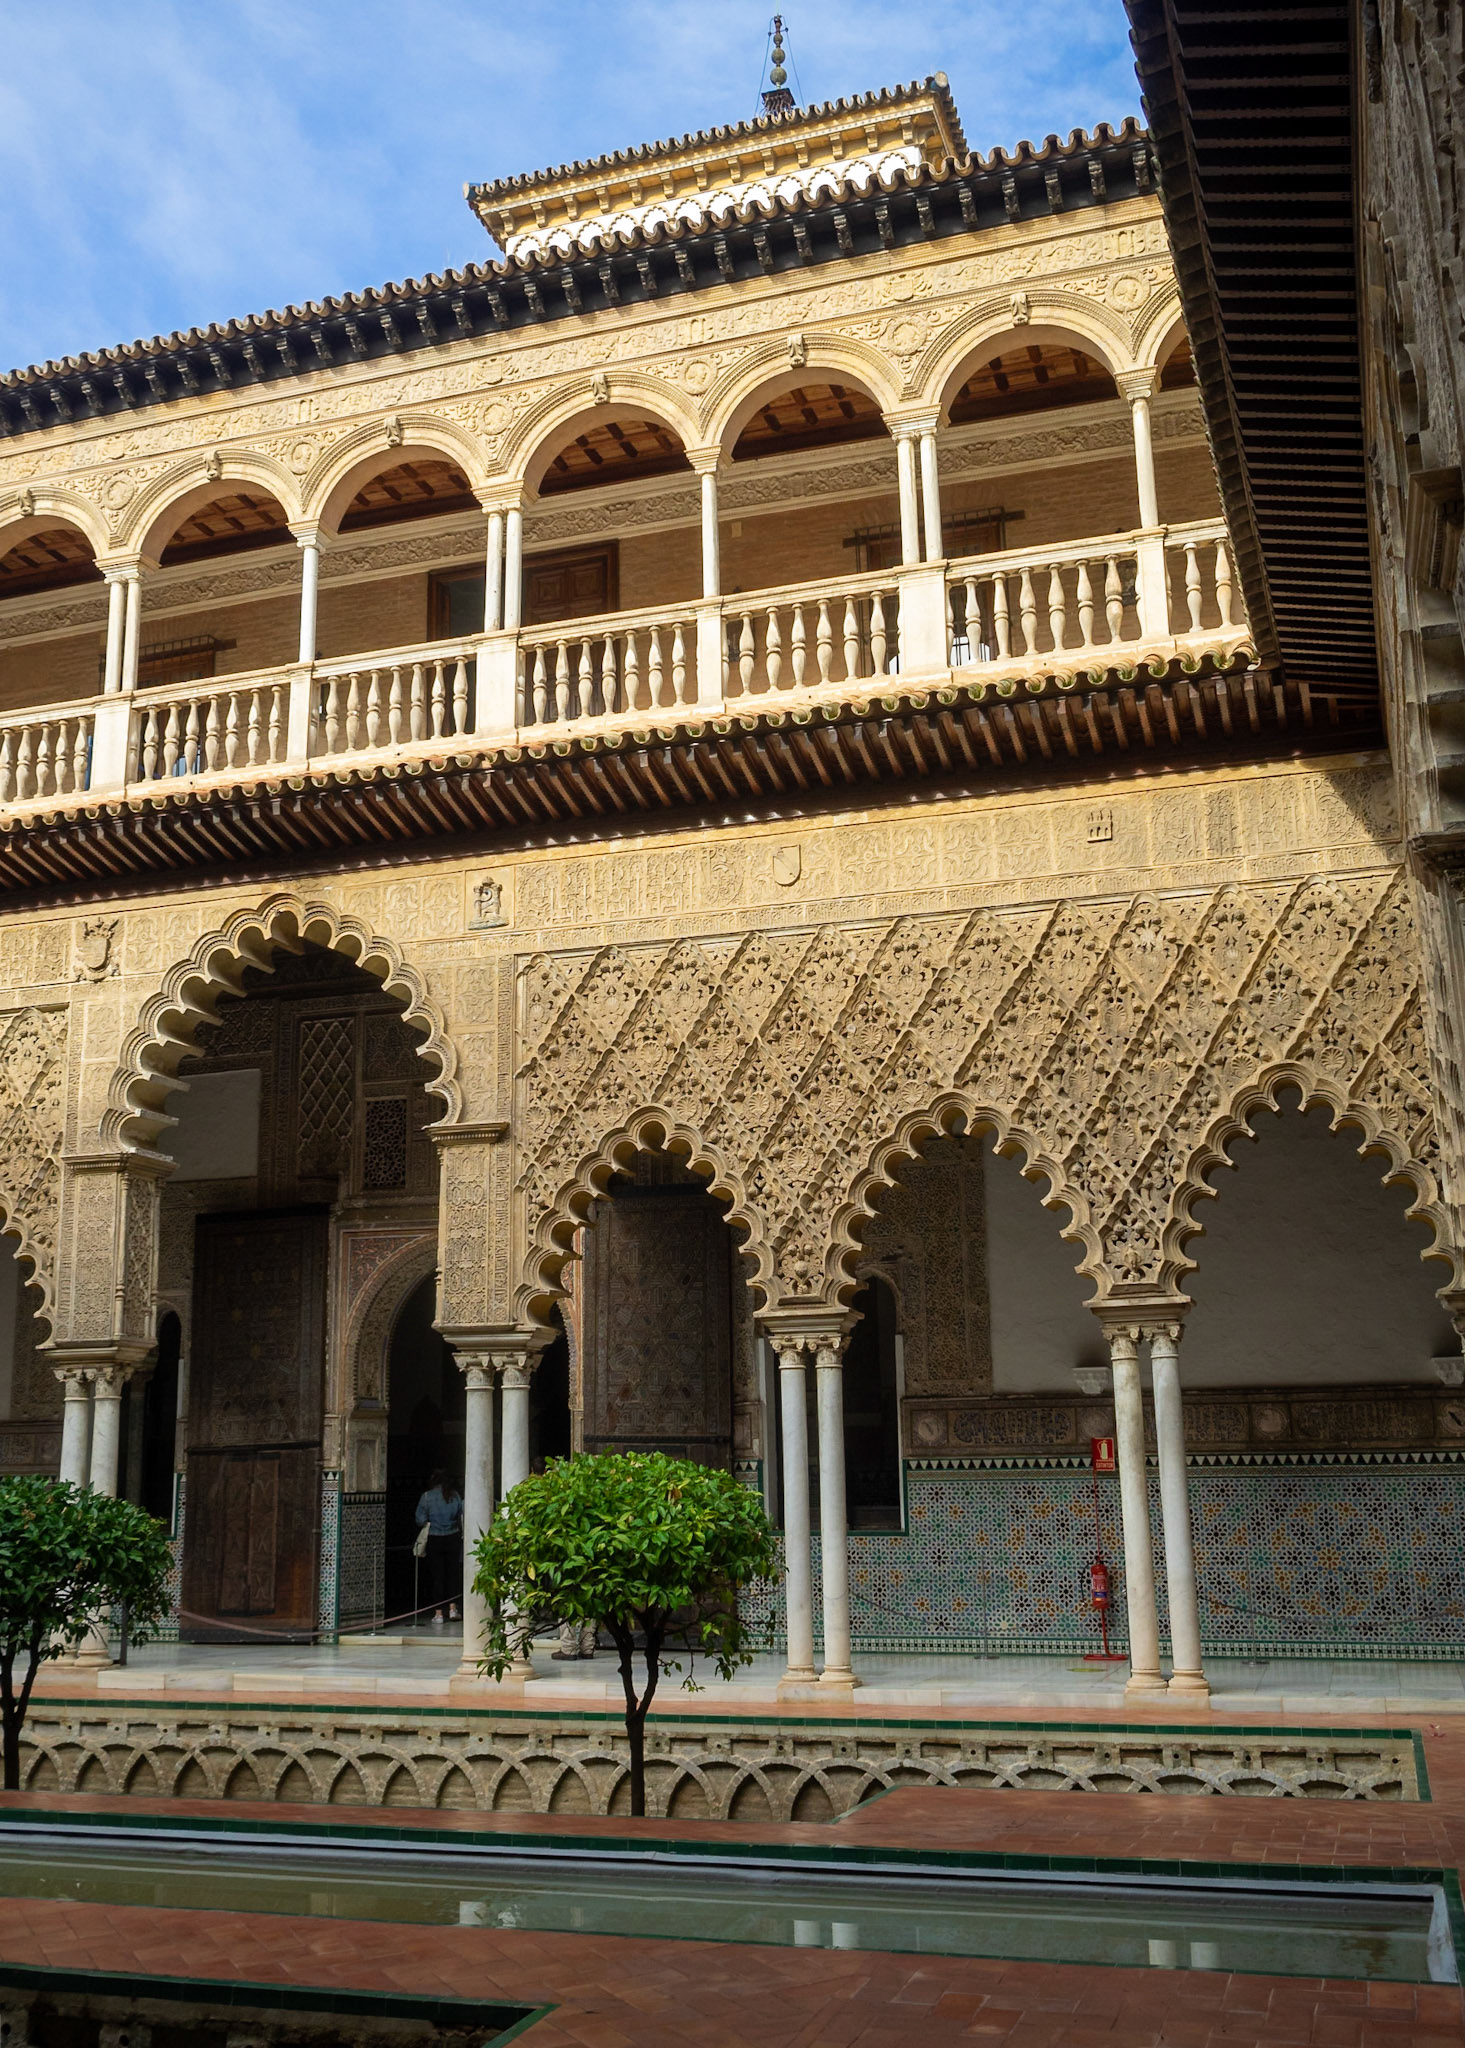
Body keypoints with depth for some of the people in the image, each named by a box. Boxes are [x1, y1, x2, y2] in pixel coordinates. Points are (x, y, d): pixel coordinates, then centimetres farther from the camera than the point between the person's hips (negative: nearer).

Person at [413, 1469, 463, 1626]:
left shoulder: (427, 1497, -7)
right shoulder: (455, 1495, -1)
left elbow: (421, 1520, -8)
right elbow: (462, 1517, 2)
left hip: (434, 1540, -2)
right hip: (452, 1538, 2)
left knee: (437, 1576, 4)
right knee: (453, 1573, 14)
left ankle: (438, 1613, 6)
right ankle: (452, 1608, 11)